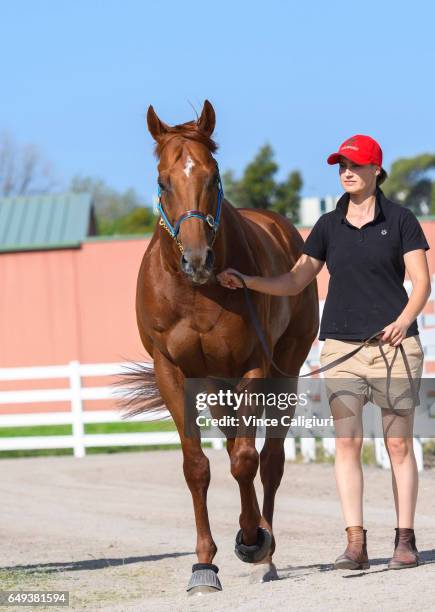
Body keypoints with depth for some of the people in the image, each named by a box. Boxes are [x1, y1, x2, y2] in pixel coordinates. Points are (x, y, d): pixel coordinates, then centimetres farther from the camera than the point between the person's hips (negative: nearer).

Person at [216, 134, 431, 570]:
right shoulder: (329, 225, 10)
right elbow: (294, 282, 11)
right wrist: (246, 281, -4)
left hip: (394, 343, -3)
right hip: (341, 346, 3)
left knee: (398, 444, 1)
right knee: (347, 442, -6)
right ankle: (355, 543, -6)